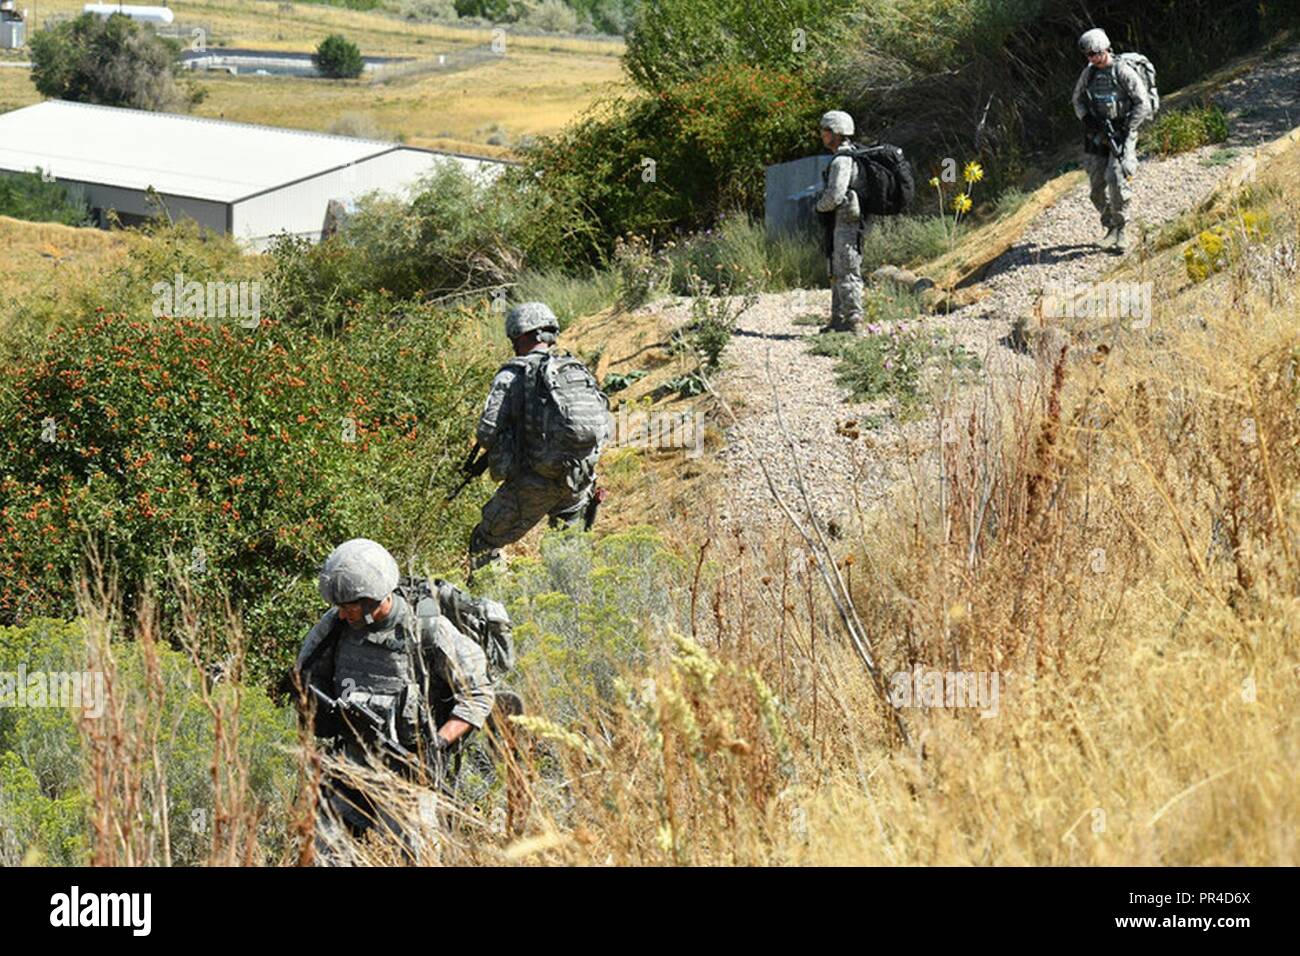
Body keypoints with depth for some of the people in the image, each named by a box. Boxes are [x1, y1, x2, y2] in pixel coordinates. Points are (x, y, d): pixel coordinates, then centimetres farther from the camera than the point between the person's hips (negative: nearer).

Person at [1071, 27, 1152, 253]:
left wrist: (1127, 129, -14)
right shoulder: (1088, 73, 5)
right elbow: (1077, 99, 20)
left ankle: (1120, 230, -9)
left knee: (1116, 179, -19)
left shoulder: (1124, 72, -11)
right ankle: (1110, 226, 18)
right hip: (1097, 135, 5)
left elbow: (1143, 105, -8)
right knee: (1097, 185, 3)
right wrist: (1086, 118, 1)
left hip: (1121, 134, -5)